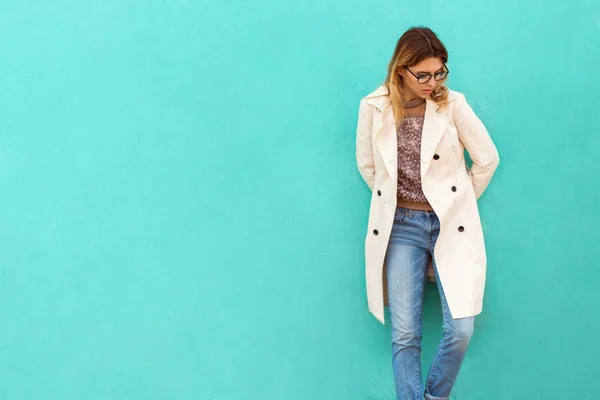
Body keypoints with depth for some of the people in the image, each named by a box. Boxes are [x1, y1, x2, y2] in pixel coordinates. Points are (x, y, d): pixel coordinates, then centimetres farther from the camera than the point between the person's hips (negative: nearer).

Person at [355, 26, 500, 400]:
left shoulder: (453, 103, -7)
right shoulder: (374, 107, -4)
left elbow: (488, 159, 1)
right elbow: (367, 165, 10)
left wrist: (461, 202, 8)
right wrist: (392, 201, 10)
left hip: (451, 225, -1)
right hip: (402, 226, 1)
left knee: (460, 329, -8)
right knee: (405, 334, -3)